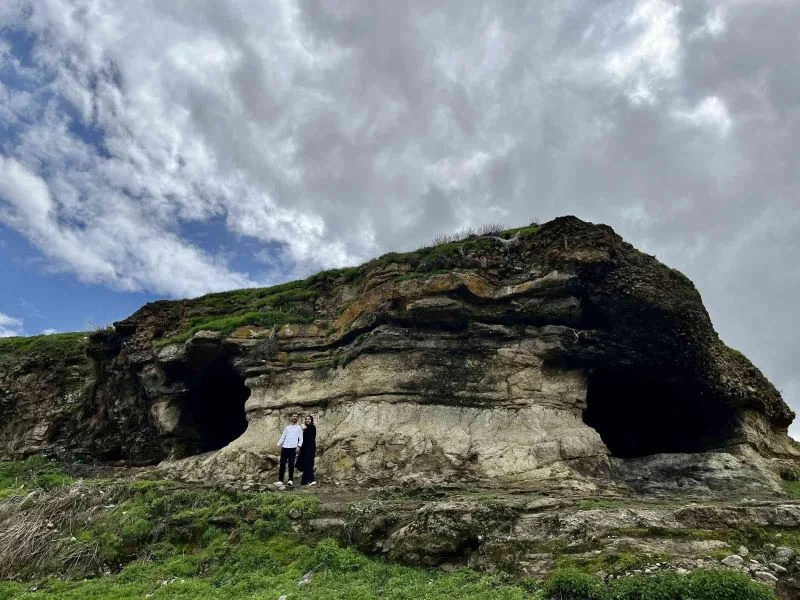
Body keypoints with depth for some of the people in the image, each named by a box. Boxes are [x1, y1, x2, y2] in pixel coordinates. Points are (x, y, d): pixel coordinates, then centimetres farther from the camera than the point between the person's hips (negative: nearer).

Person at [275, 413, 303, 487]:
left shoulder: (299, 428, 10)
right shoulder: (287, 427, 18)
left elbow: (301, 438, 3)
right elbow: (283, 436, 15)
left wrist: (299, 446, -12)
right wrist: (279, 444, 1)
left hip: (293, 448, -3)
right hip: (284, 447, 3)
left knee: (291, 464, -4)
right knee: (282, 464, 1)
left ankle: (290, 480, 0)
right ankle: (280, 480, 3)